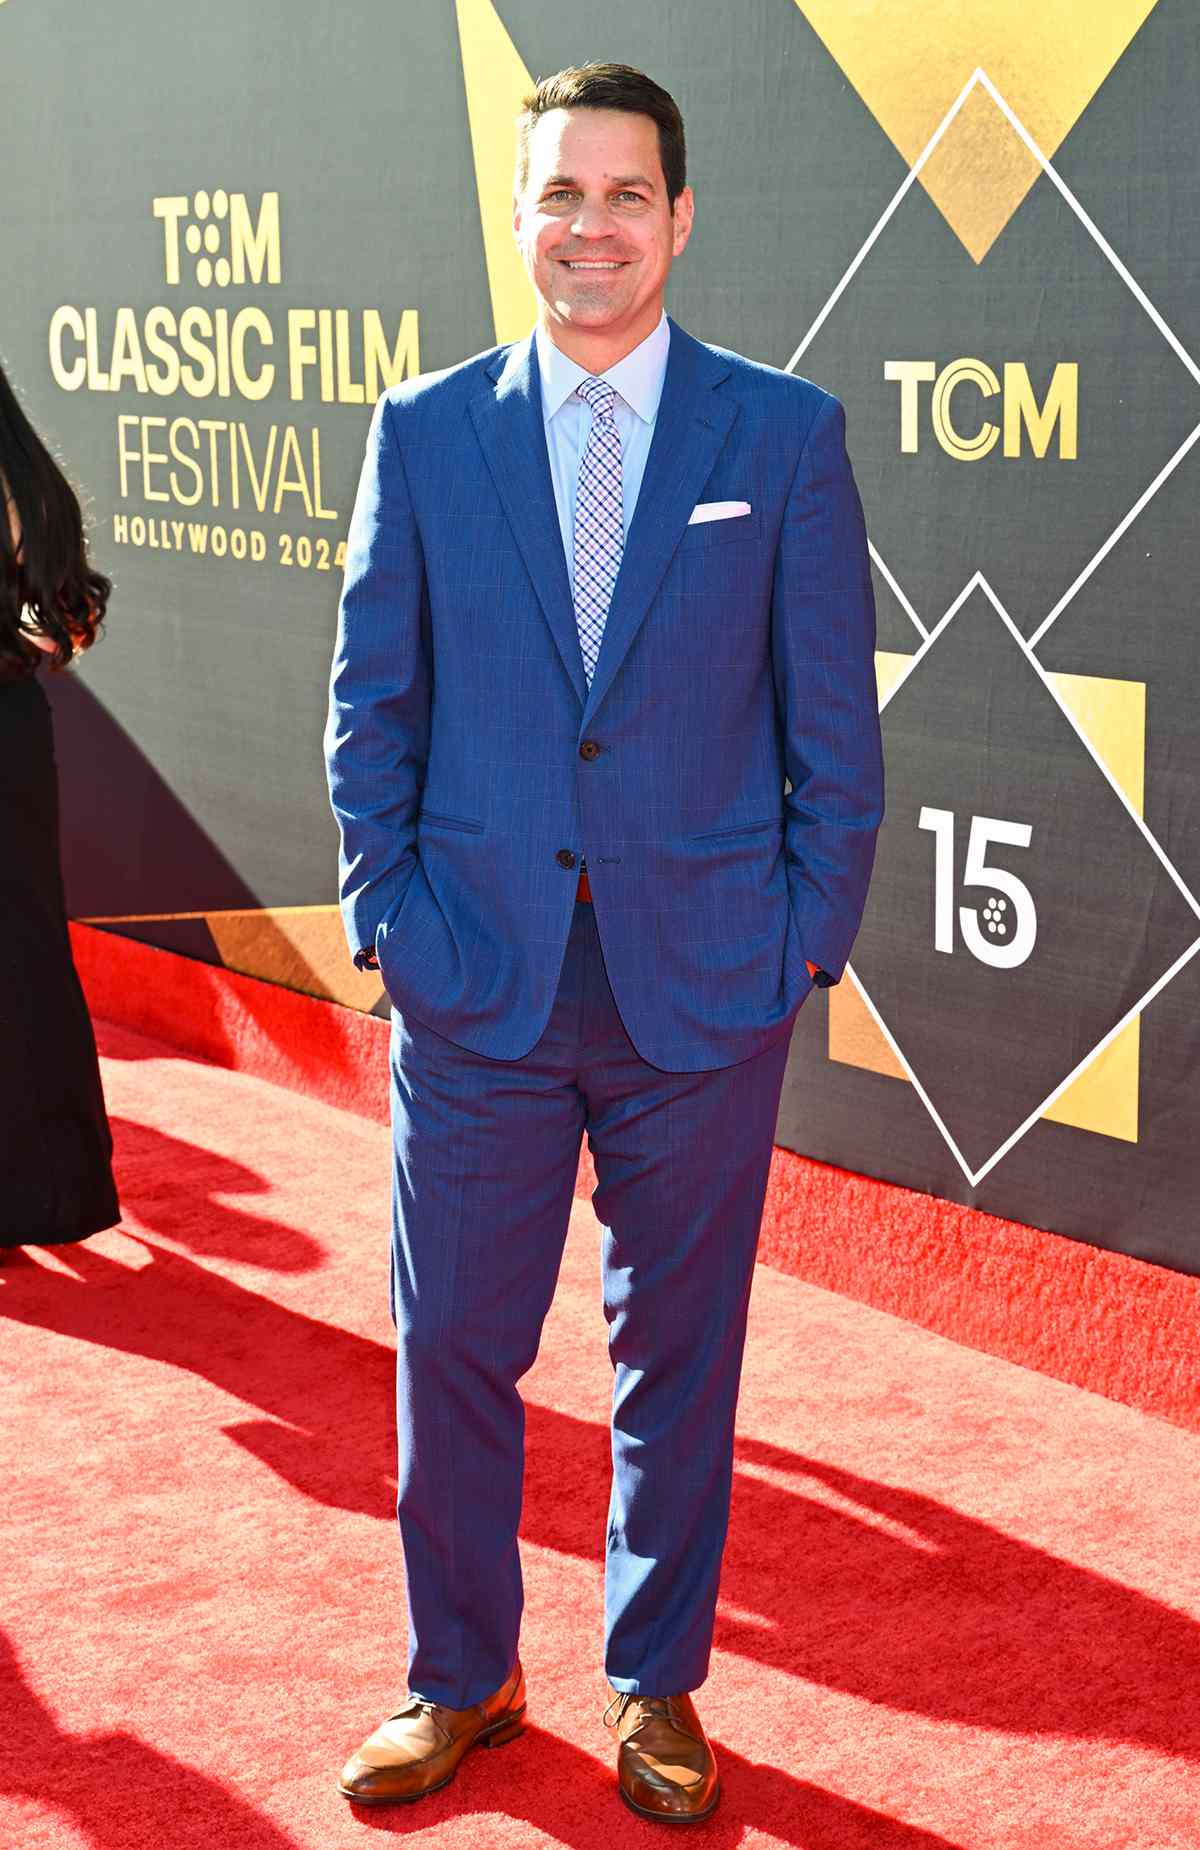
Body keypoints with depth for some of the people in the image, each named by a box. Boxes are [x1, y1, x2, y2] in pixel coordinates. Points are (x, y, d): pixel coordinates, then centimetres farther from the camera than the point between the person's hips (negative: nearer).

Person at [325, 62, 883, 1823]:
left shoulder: (784, 434, 0)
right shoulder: (425, 430, 4)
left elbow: (836, 720, 1)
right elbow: (372, 701, 7)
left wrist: (806, 942, -4)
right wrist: (392, 914, 0)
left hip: (703, 986, -1)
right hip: (476, 982, 1)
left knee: (680, 1352, 12)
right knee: (453, 1345, 8)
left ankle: (657, 1683, 30)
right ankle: (462, 1677, 29)